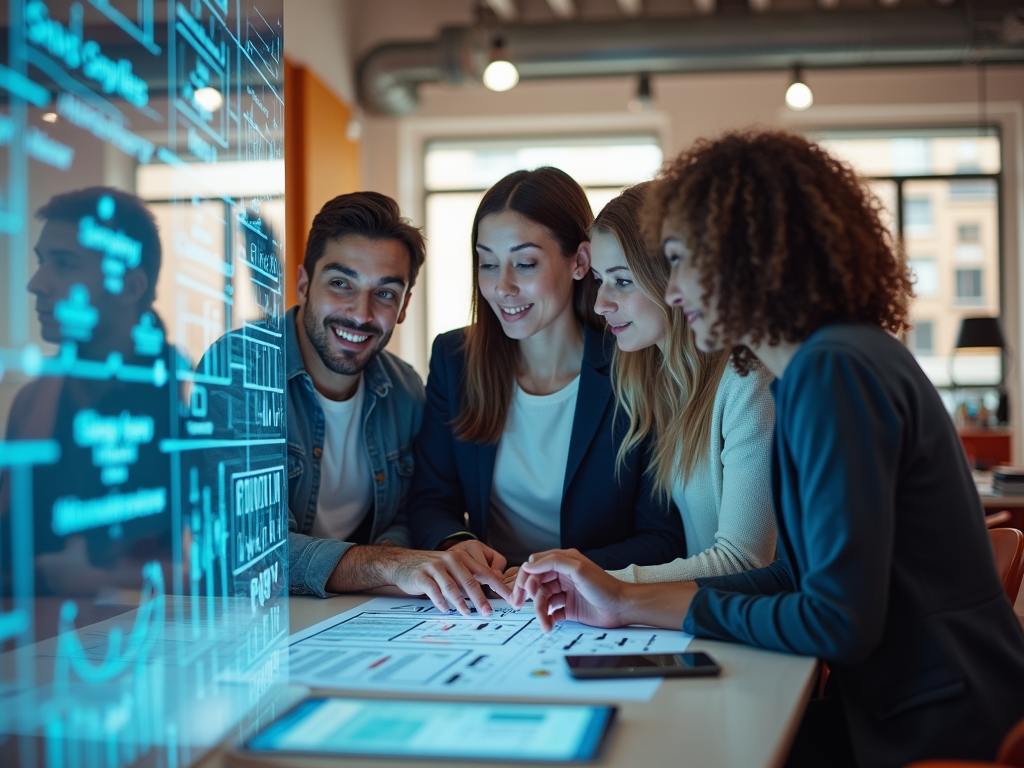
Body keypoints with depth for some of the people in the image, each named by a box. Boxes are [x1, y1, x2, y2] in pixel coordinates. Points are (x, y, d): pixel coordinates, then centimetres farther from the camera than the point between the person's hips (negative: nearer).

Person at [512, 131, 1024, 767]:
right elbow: (800, 577, 9)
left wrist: (641, 604, -11)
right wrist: (626, 599, 2)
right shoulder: (820, 362, 9)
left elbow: (839, 620, -23)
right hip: (895, 709, 8)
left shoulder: (835, 370, -21)